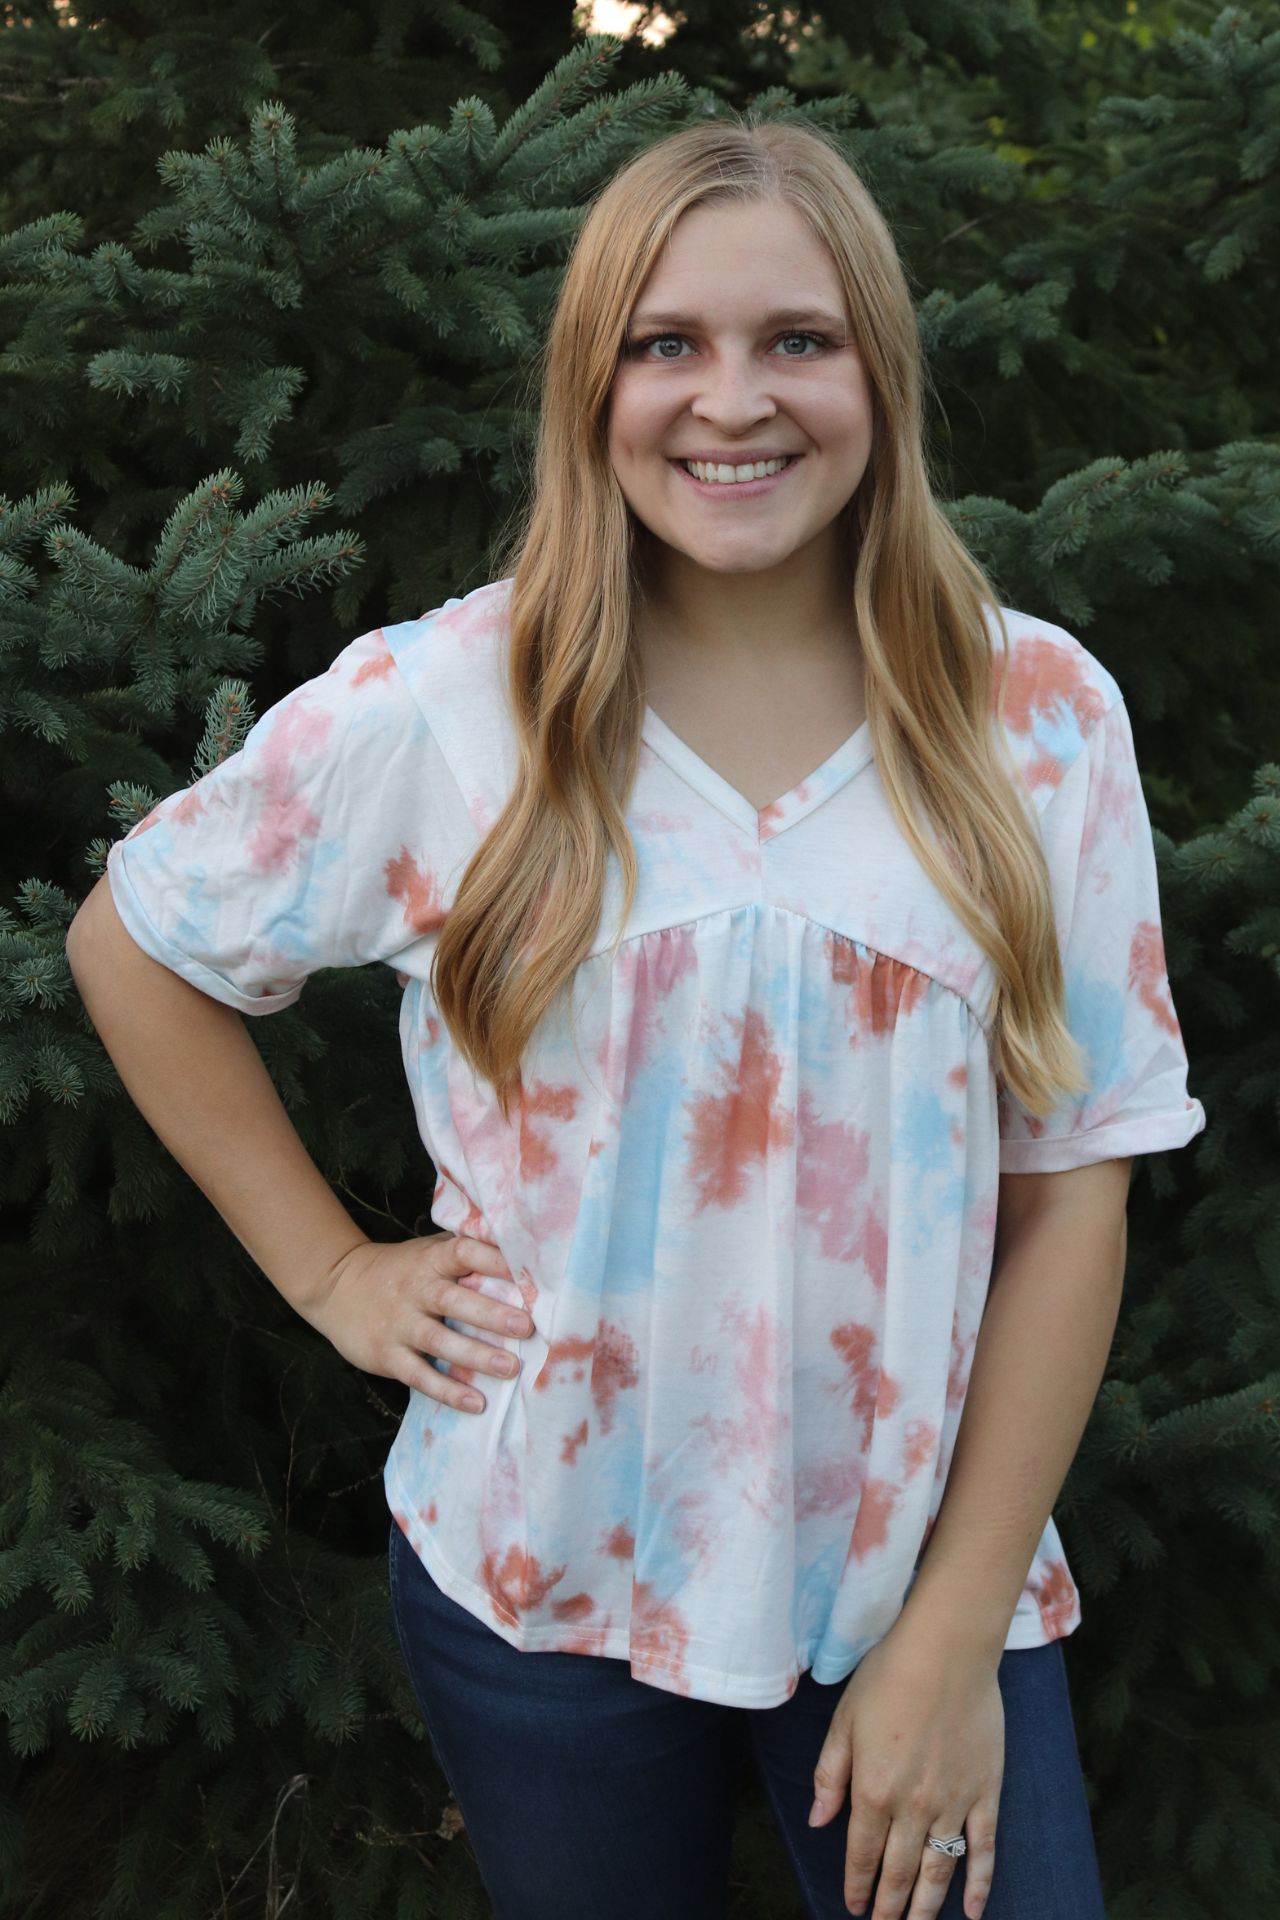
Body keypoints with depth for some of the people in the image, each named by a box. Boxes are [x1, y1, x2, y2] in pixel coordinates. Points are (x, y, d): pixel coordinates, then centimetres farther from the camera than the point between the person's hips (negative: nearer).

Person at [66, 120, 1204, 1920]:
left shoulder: (1040, 717, -6)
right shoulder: (431, 707, -8)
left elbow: (1071, 1188, -5)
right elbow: (133, 945, 6)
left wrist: (958, 1635, -7)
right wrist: (331, 1268, 0)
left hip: (925, 1582, 0)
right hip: (541, 1580, 0)